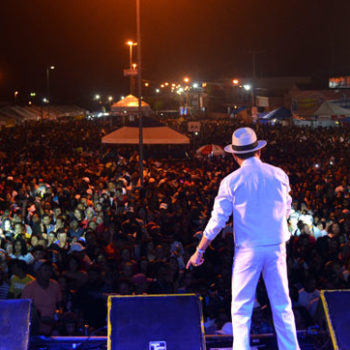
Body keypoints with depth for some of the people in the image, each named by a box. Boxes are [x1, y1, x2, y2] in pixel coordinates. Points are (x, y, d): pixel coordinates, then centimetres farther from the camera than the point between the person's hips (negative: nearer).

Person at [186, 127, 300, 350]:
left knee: (241, 308, 5)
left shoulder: (231, 181, -6)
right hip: (276, 247, 3)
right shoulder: (279, 175, 3)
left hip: (248, 250, -3)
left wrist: (199, 251, 5)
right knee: (282, 306, 11)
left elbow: (217, 221, -5)